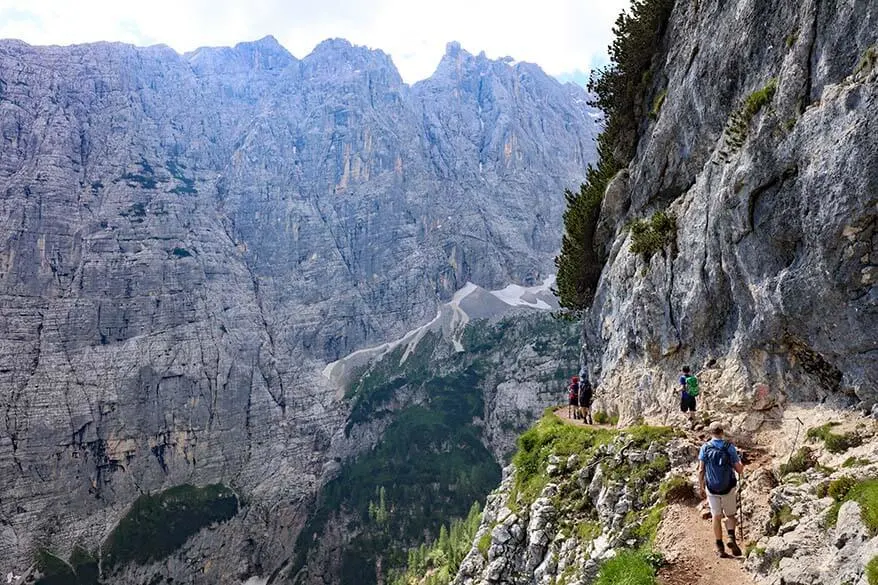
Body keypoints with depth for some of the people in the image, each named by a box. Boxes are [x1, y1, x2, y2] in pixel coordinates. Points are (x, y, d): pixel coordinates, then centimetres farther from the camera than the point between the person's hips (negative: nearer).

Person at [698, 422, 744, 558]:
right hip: (728, 488, 0)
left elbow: (701, 470, -6)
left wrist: (701, 487, 5)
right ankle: (731, 538, -5)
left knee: (716, 517, 11)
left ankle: (720, 547, 14)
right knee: (730, 515, 18)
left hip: (712, 488, 0)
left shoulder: (705, 448, -6)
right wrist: (741, 466, 17)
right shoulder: (729, 447, -8)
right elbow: (740, 470, -6)